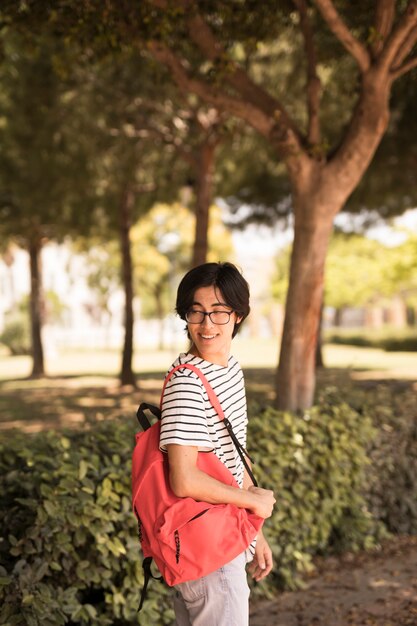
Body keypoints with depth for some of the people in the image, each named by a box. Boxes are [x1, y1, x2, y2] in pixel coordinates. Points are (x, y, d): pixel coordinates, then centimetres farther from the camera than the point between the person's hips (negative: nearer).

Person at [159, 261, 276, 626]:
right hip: (206, 546, -9)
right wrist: (255, 501, -14)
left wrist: (256, 531, 16)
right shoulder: (187, 381, -23)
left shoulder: (231, 367, 6)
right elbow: (184, 482, -28)